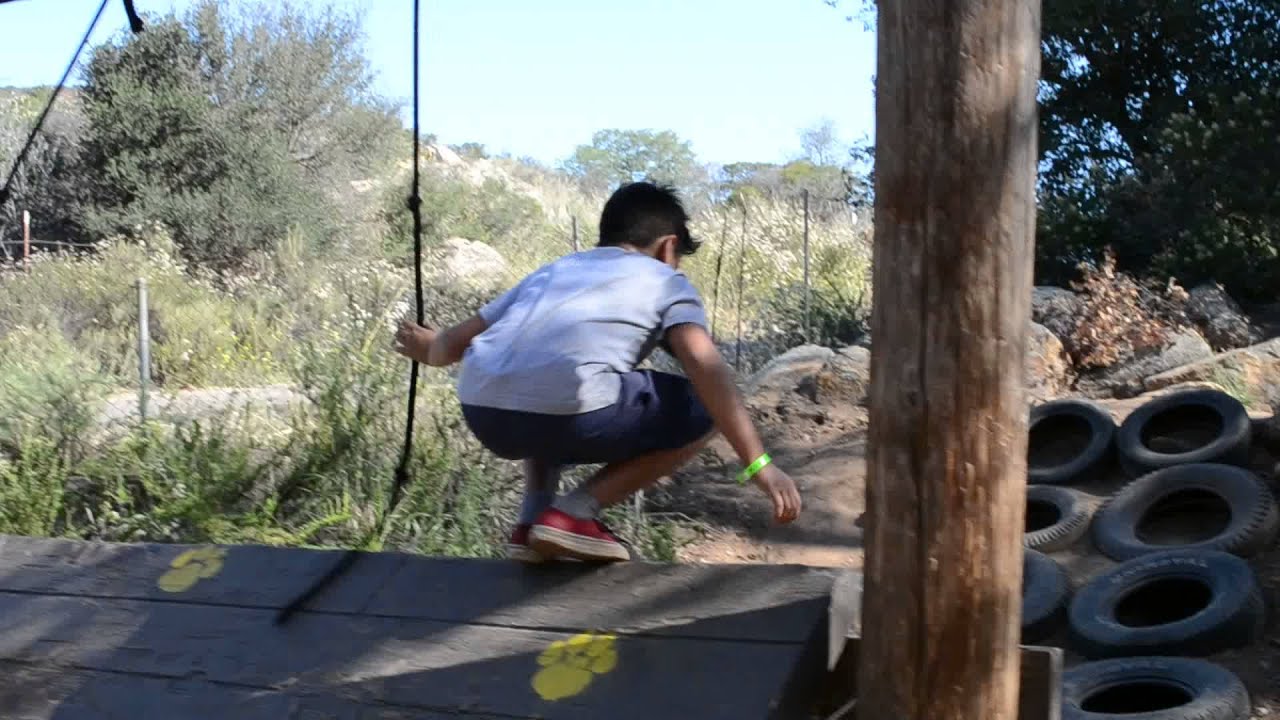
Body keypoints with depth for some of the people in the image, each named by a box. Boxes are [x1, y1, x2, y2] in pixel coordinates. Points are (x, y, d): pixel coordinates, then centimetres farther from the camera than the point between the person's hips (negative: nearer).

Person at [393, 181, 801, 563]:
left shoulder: (552, 271, 32)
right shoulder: (666, 281, 19)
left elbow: (455, 341, 37)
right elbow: (705, 366, 0)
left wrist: (427, 349, 61)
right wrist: (759, 464, -4)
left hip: (482, 414, 7)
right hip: (570, 413, -7)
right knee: (704, 413, 16)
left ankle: (531, 519, 21)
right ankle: (574, 514, 7)